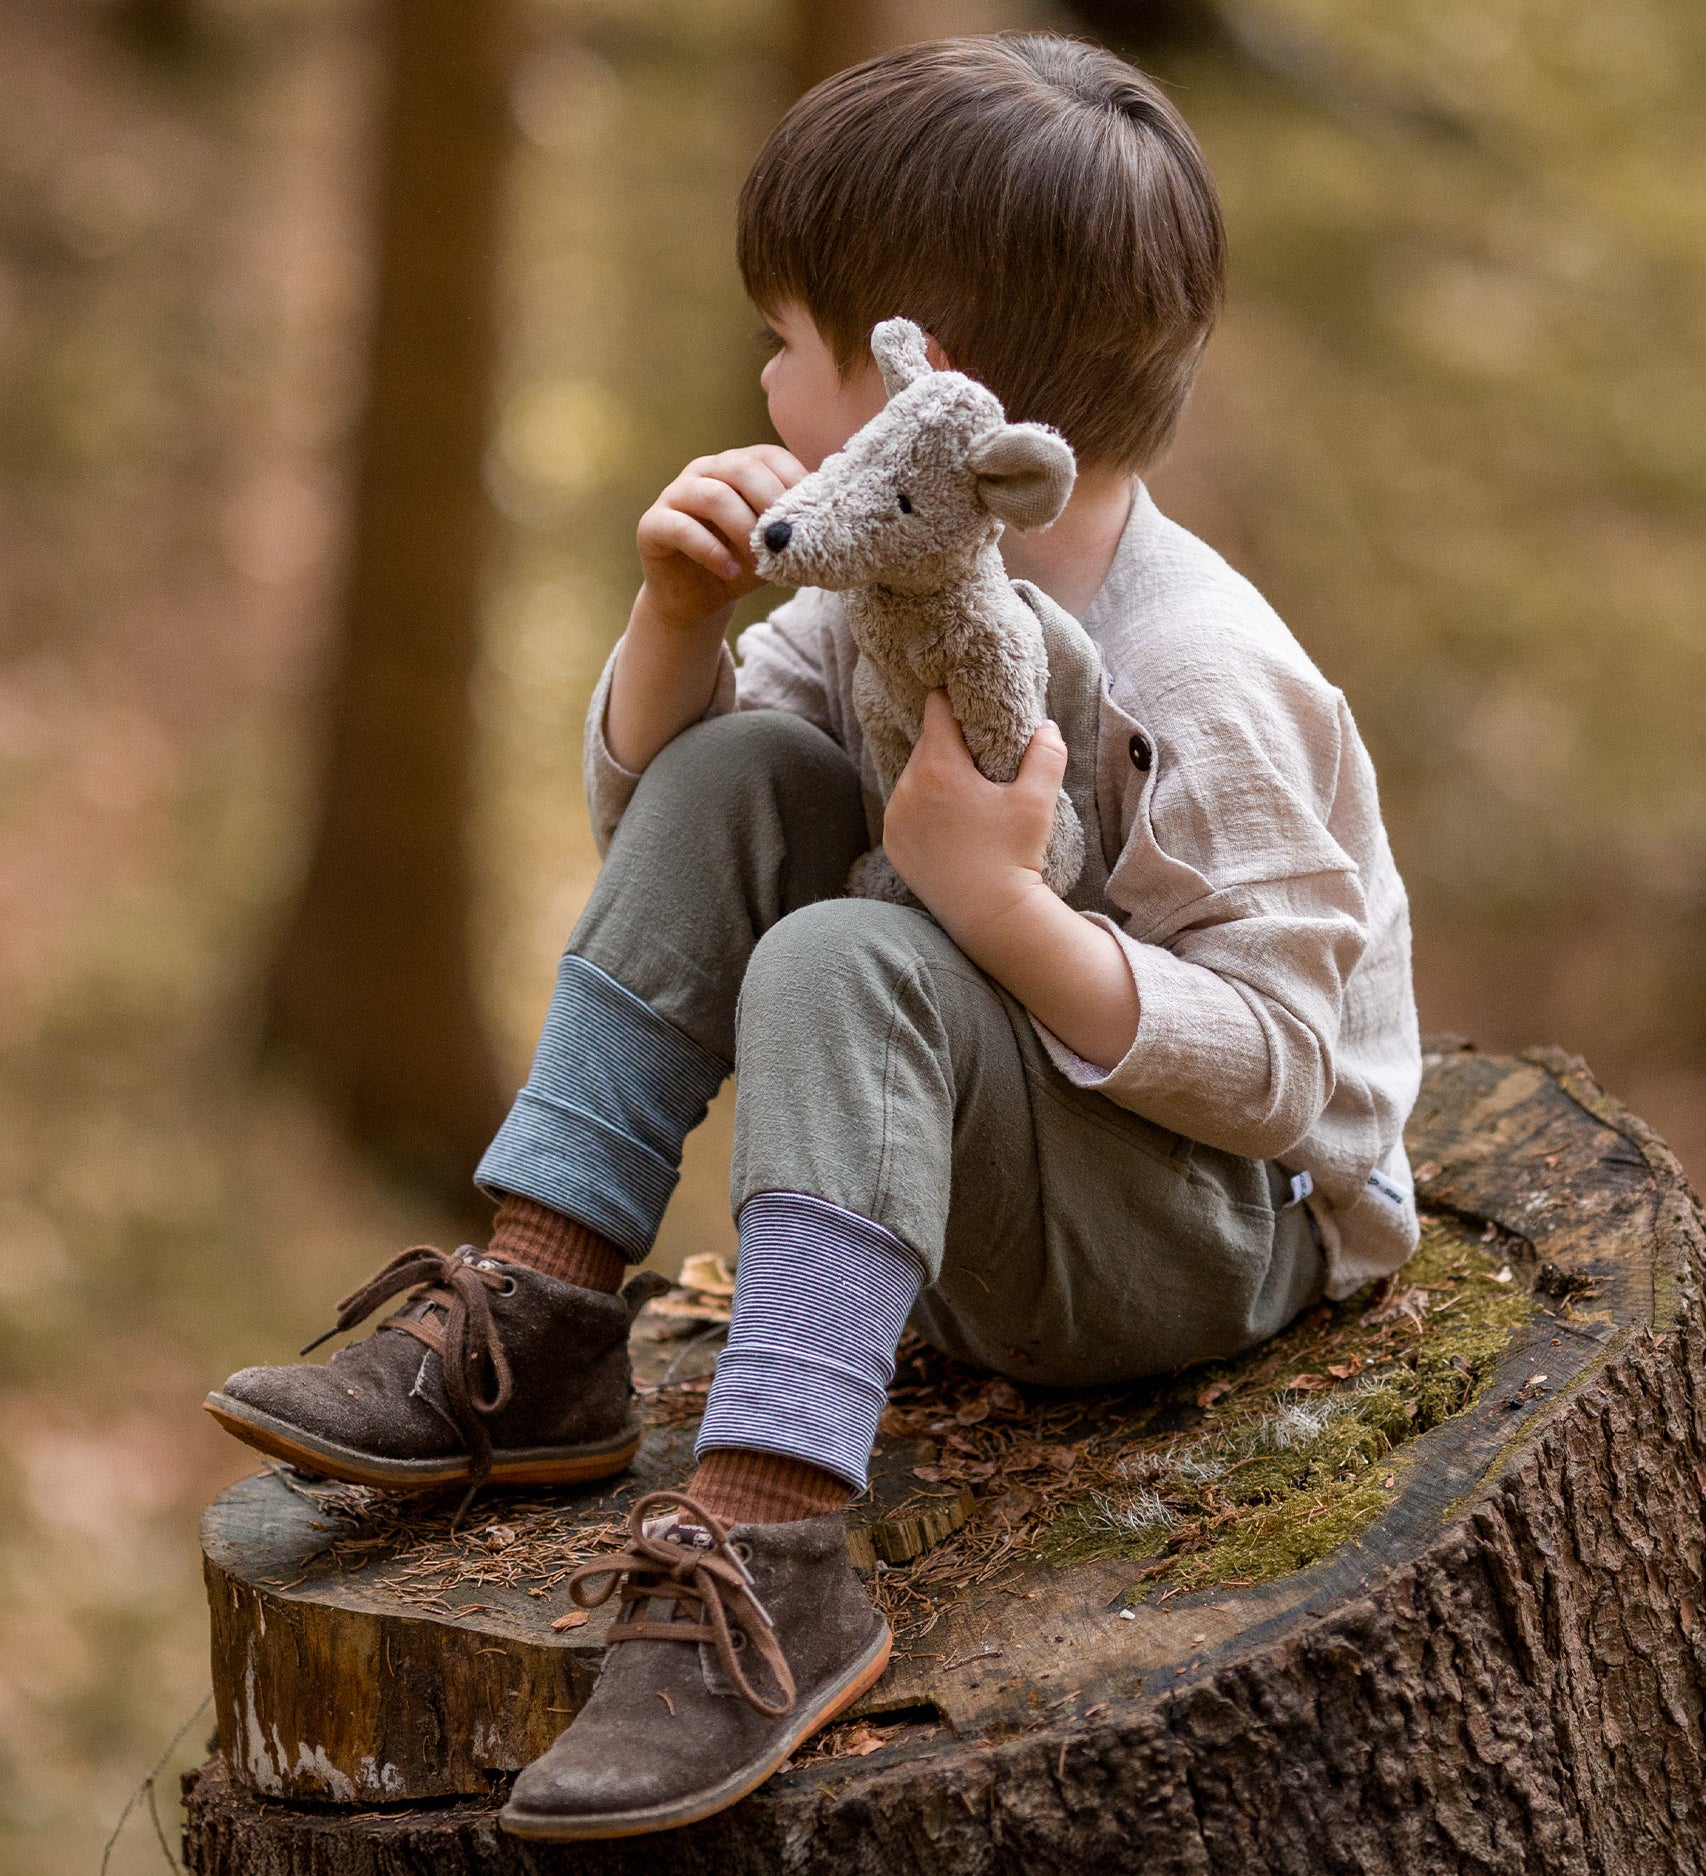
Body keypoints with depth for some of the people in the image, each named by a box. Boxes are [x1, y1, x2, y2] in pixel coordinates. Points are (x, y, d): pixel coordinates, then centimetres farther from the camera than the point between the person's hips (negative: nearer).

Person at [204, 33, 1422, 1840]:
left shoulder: (1206, 689, -24)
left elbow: (1278, 1067, -25)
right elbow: (643, 811, 10)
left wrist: (999, 899, -36)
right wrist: (676, 615, -10)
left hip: (1227, 1230, -8)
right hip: (983, 1185, 8)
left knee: (842, 966, -33)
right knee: (734, 779, -6)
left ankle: (768, 1555, -40)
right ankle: (537, 1320, -8)